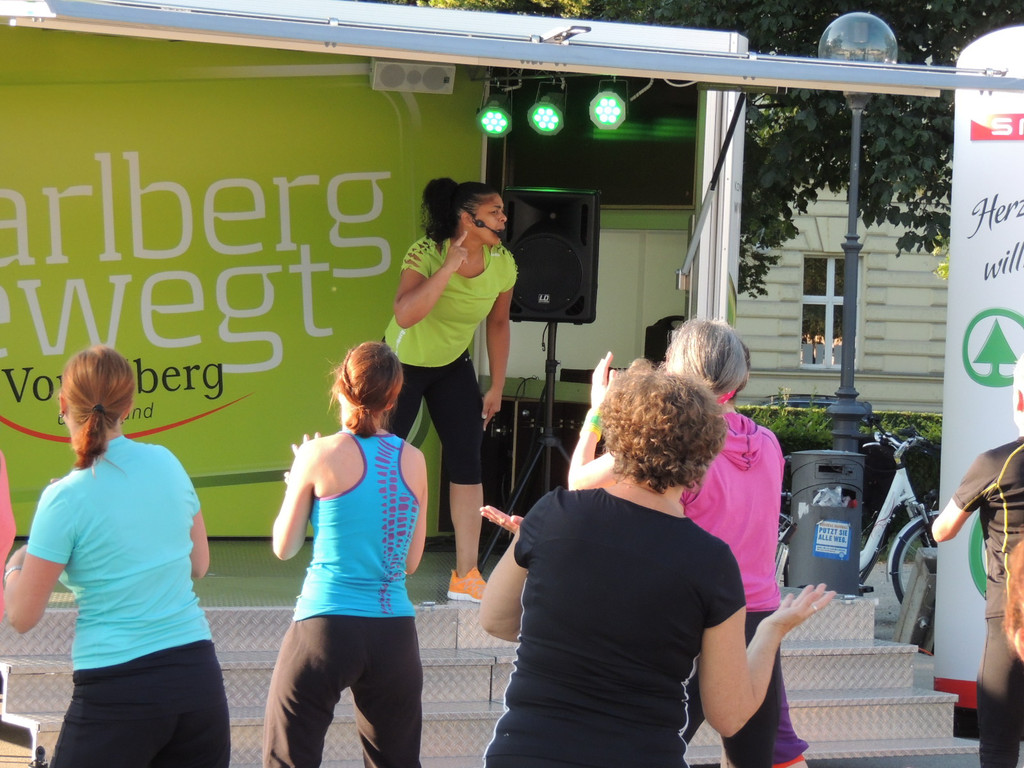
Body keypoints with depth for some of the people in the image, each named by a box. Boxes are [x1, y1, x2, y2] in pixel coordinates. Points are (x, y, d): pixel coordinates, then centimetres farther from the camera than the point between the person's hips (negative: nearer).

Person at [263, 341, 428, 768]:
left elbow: (284, 547, 6)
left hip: (327, 627, -4)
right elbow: (411, 562, 12)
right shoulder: (413, 461, 4)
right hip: (394, 632, 4)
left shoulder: (321, 455, -5)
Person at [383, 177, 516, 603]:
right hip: (402, 364, -4)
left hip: (452, 367, 5)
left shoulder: (502, 263, -12)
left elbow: (498, 324, 4)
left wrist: (496, 387, 6)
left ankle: (466, 576, 2)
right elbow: (405, 315, -43)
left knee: (467, 462, -4)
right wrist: (449, 268, -43)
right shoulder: (426, 254, -28)